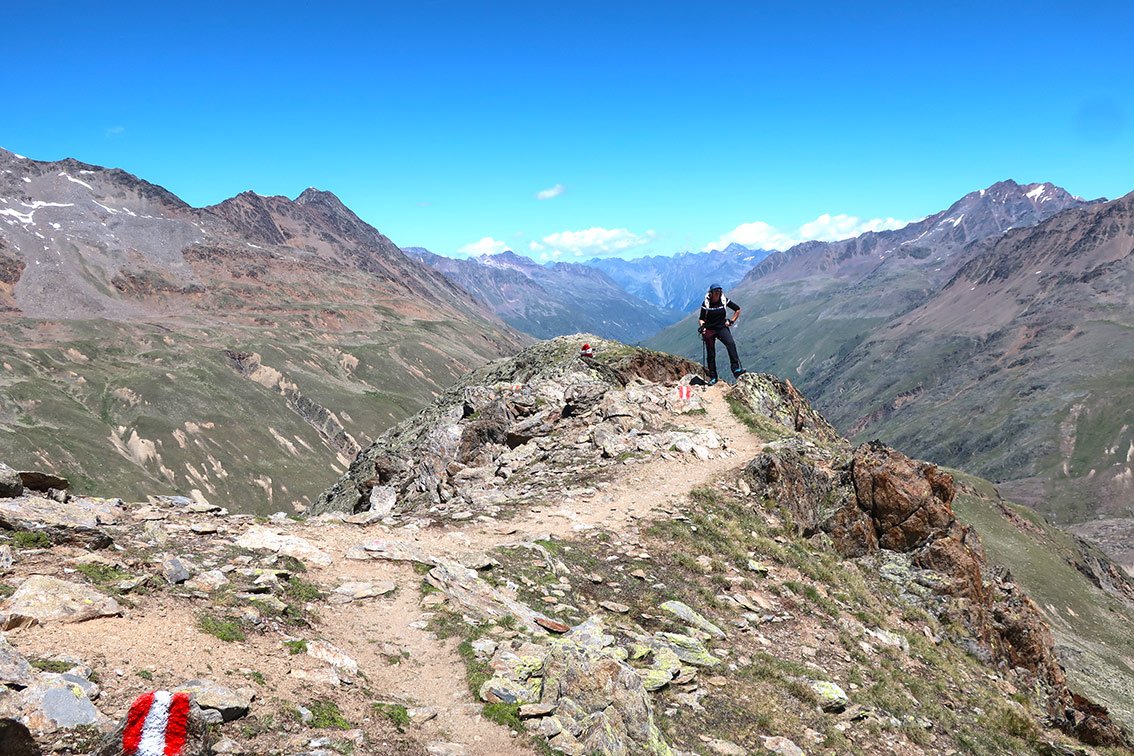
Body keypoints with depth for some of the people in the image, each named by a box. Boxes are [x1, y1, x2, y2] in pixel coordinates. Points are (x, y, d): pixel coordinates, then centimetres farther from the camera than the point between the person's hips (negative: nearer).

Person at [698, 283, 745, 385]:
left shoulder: (724, 301, -3)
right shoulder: (706, 303, -7)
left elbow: (738, 309, 9)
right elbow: (701, 319, -1)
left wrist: (732, 321, 3)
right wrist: (702, 326, -21)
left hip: (722, 328, 1)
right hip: (709, 330, -1)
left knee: (731, 344, -26)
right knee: (710, 354, 3)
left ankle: (736, 369, -30)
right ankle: (713, 377, 14)